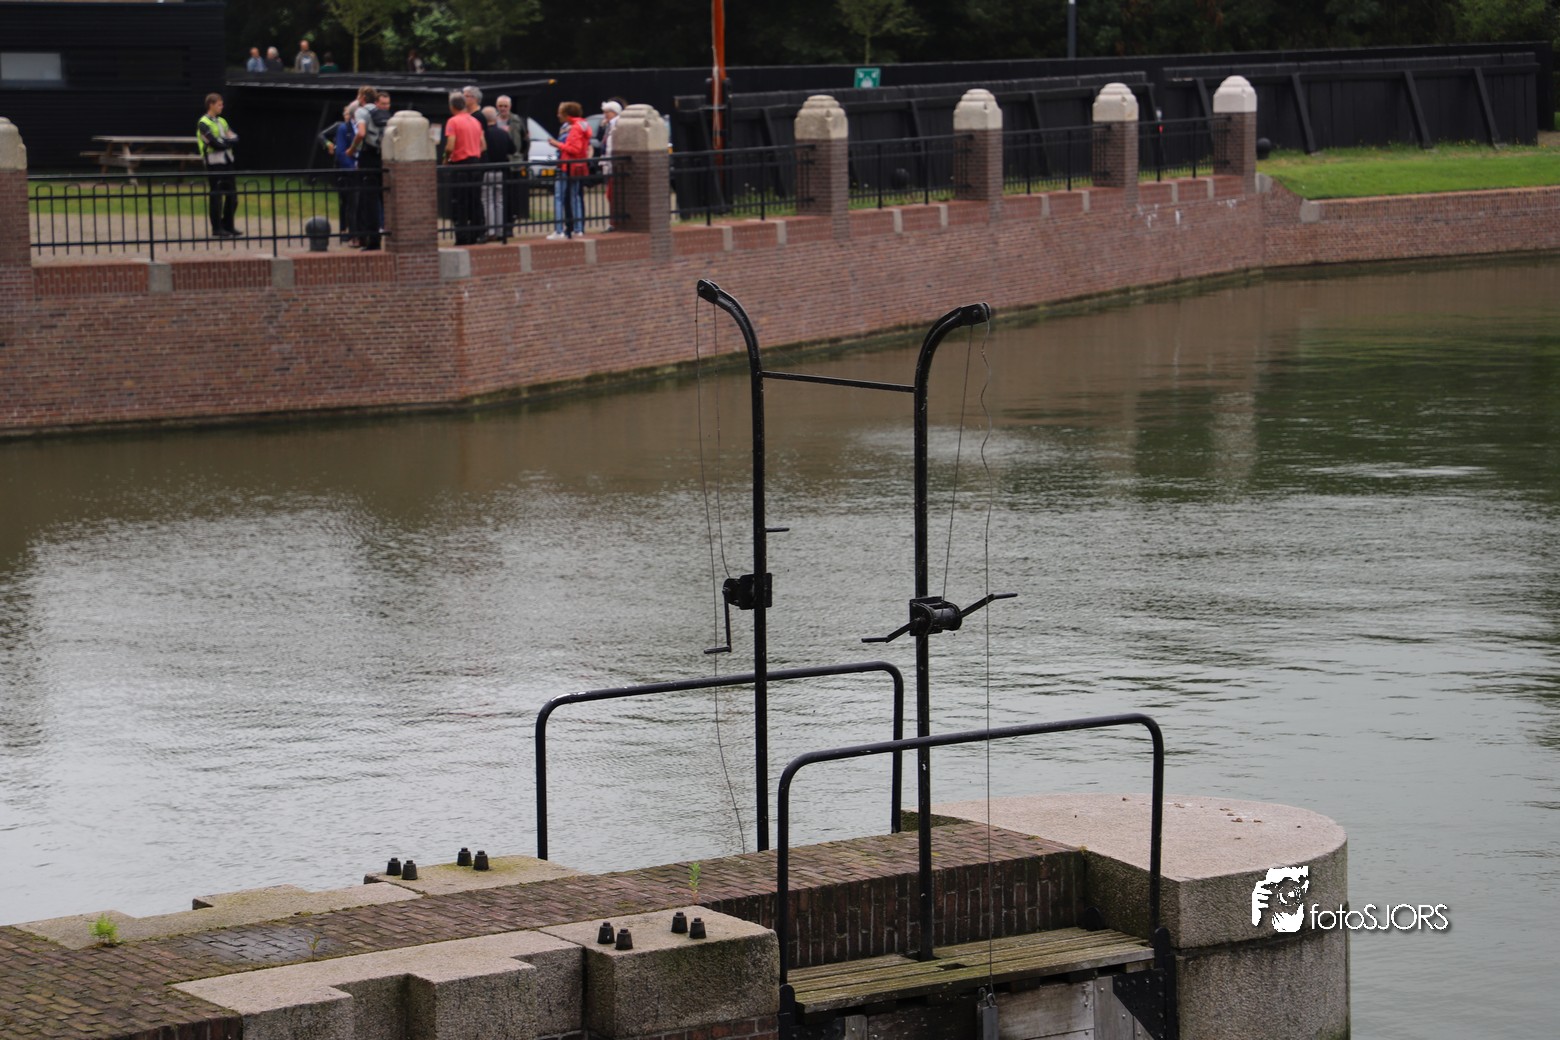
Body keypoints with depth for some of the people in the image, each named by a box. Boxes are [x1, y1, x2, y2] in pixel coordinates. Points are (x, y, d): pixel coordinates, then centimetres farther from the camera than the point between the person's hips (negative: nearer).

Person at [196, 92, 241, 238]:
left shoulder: (221, 121, 17)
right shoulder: (204, 124, -8)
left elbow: (235, 138, 7)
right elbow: (216, 144, -19)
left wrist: (225, 141, -12)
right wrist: (228, 141, -3)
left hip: (226, 161, 8)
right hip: (214, 162, -8)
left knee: (232, 195, 9)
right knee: (216, 196, -4)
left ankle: (228, 226, 19)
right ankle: (216, 229, 1)